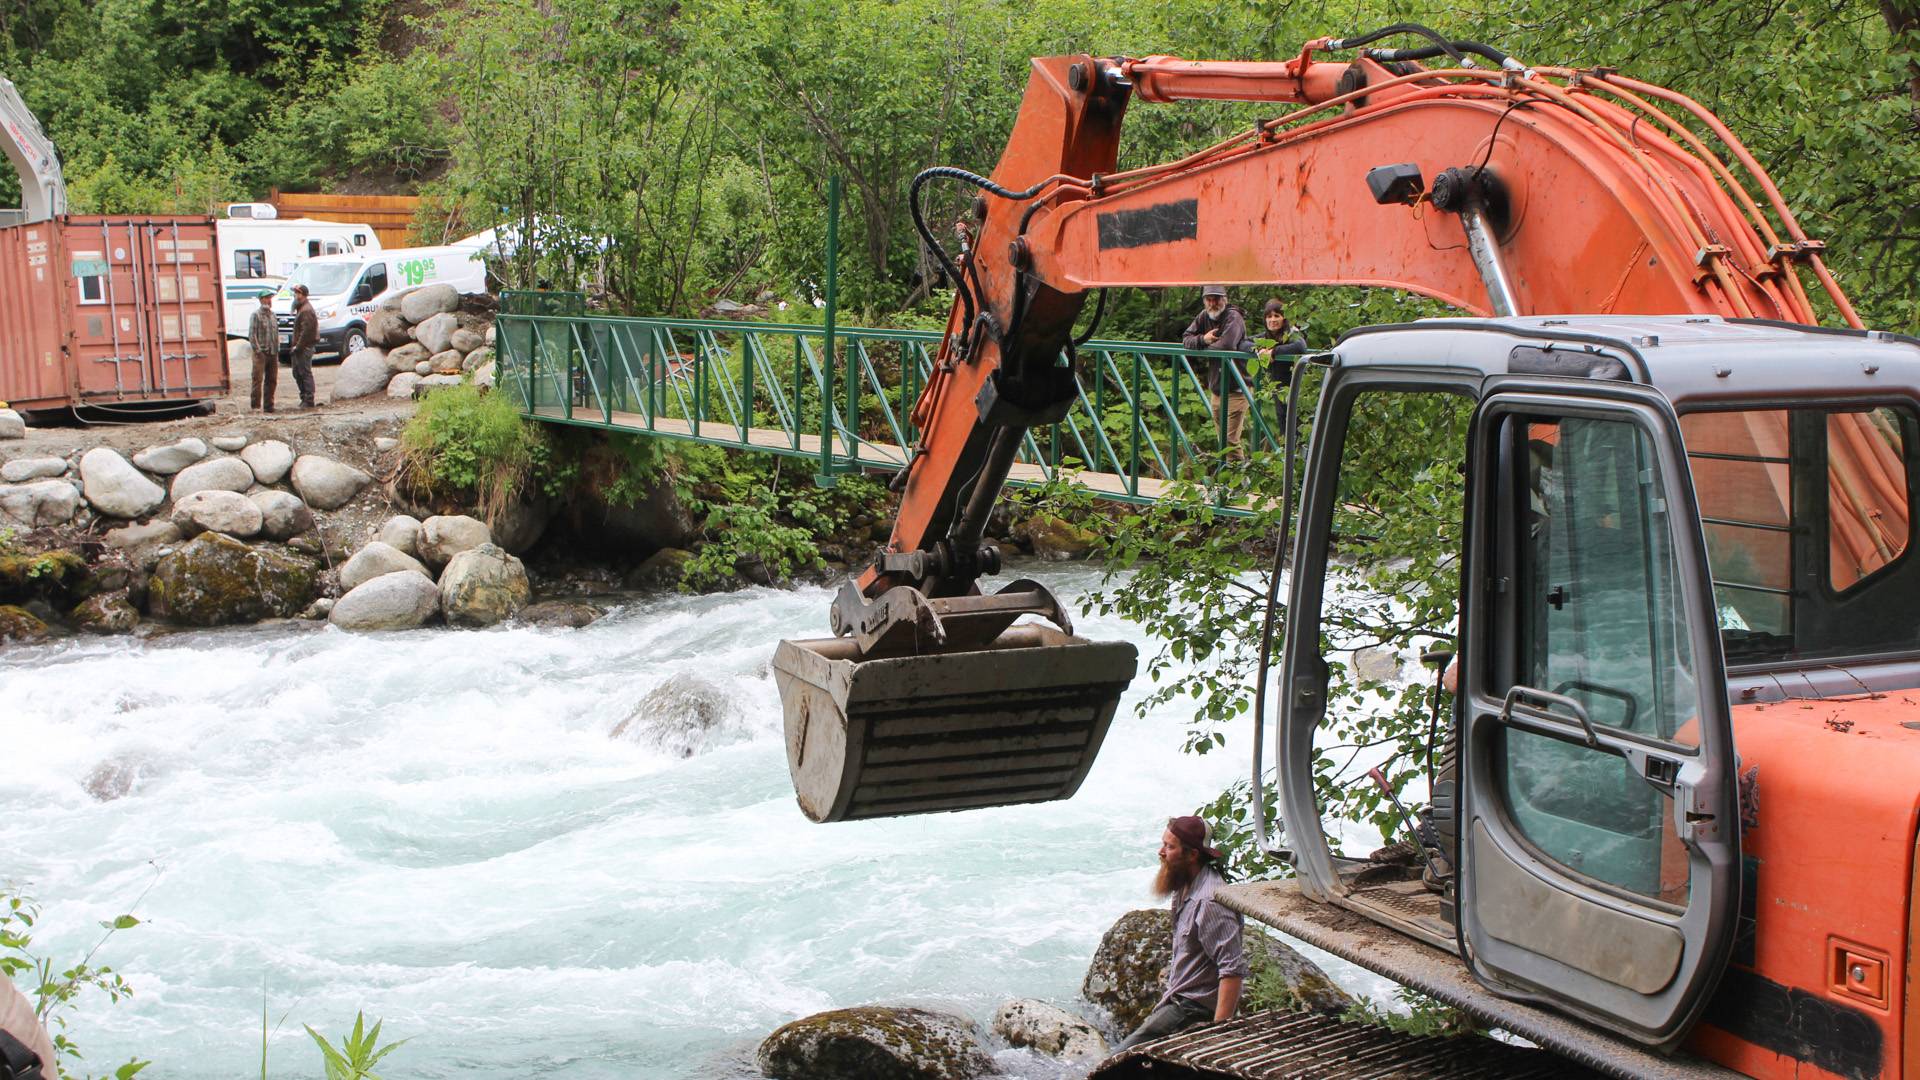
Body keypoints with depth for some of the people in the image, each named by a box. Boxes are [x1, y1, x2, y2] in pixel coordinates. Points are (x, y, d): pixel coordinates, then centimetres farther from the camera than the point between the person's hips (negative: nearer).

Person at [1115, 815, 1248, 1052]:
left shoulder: (1210, 902, -23)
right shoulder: (1186, 888, 10)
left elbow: (1234, 970, -28)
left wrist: (1218, 1031, -31)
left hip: (1194, 1011, -10)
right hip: (1179, 1001, 10)